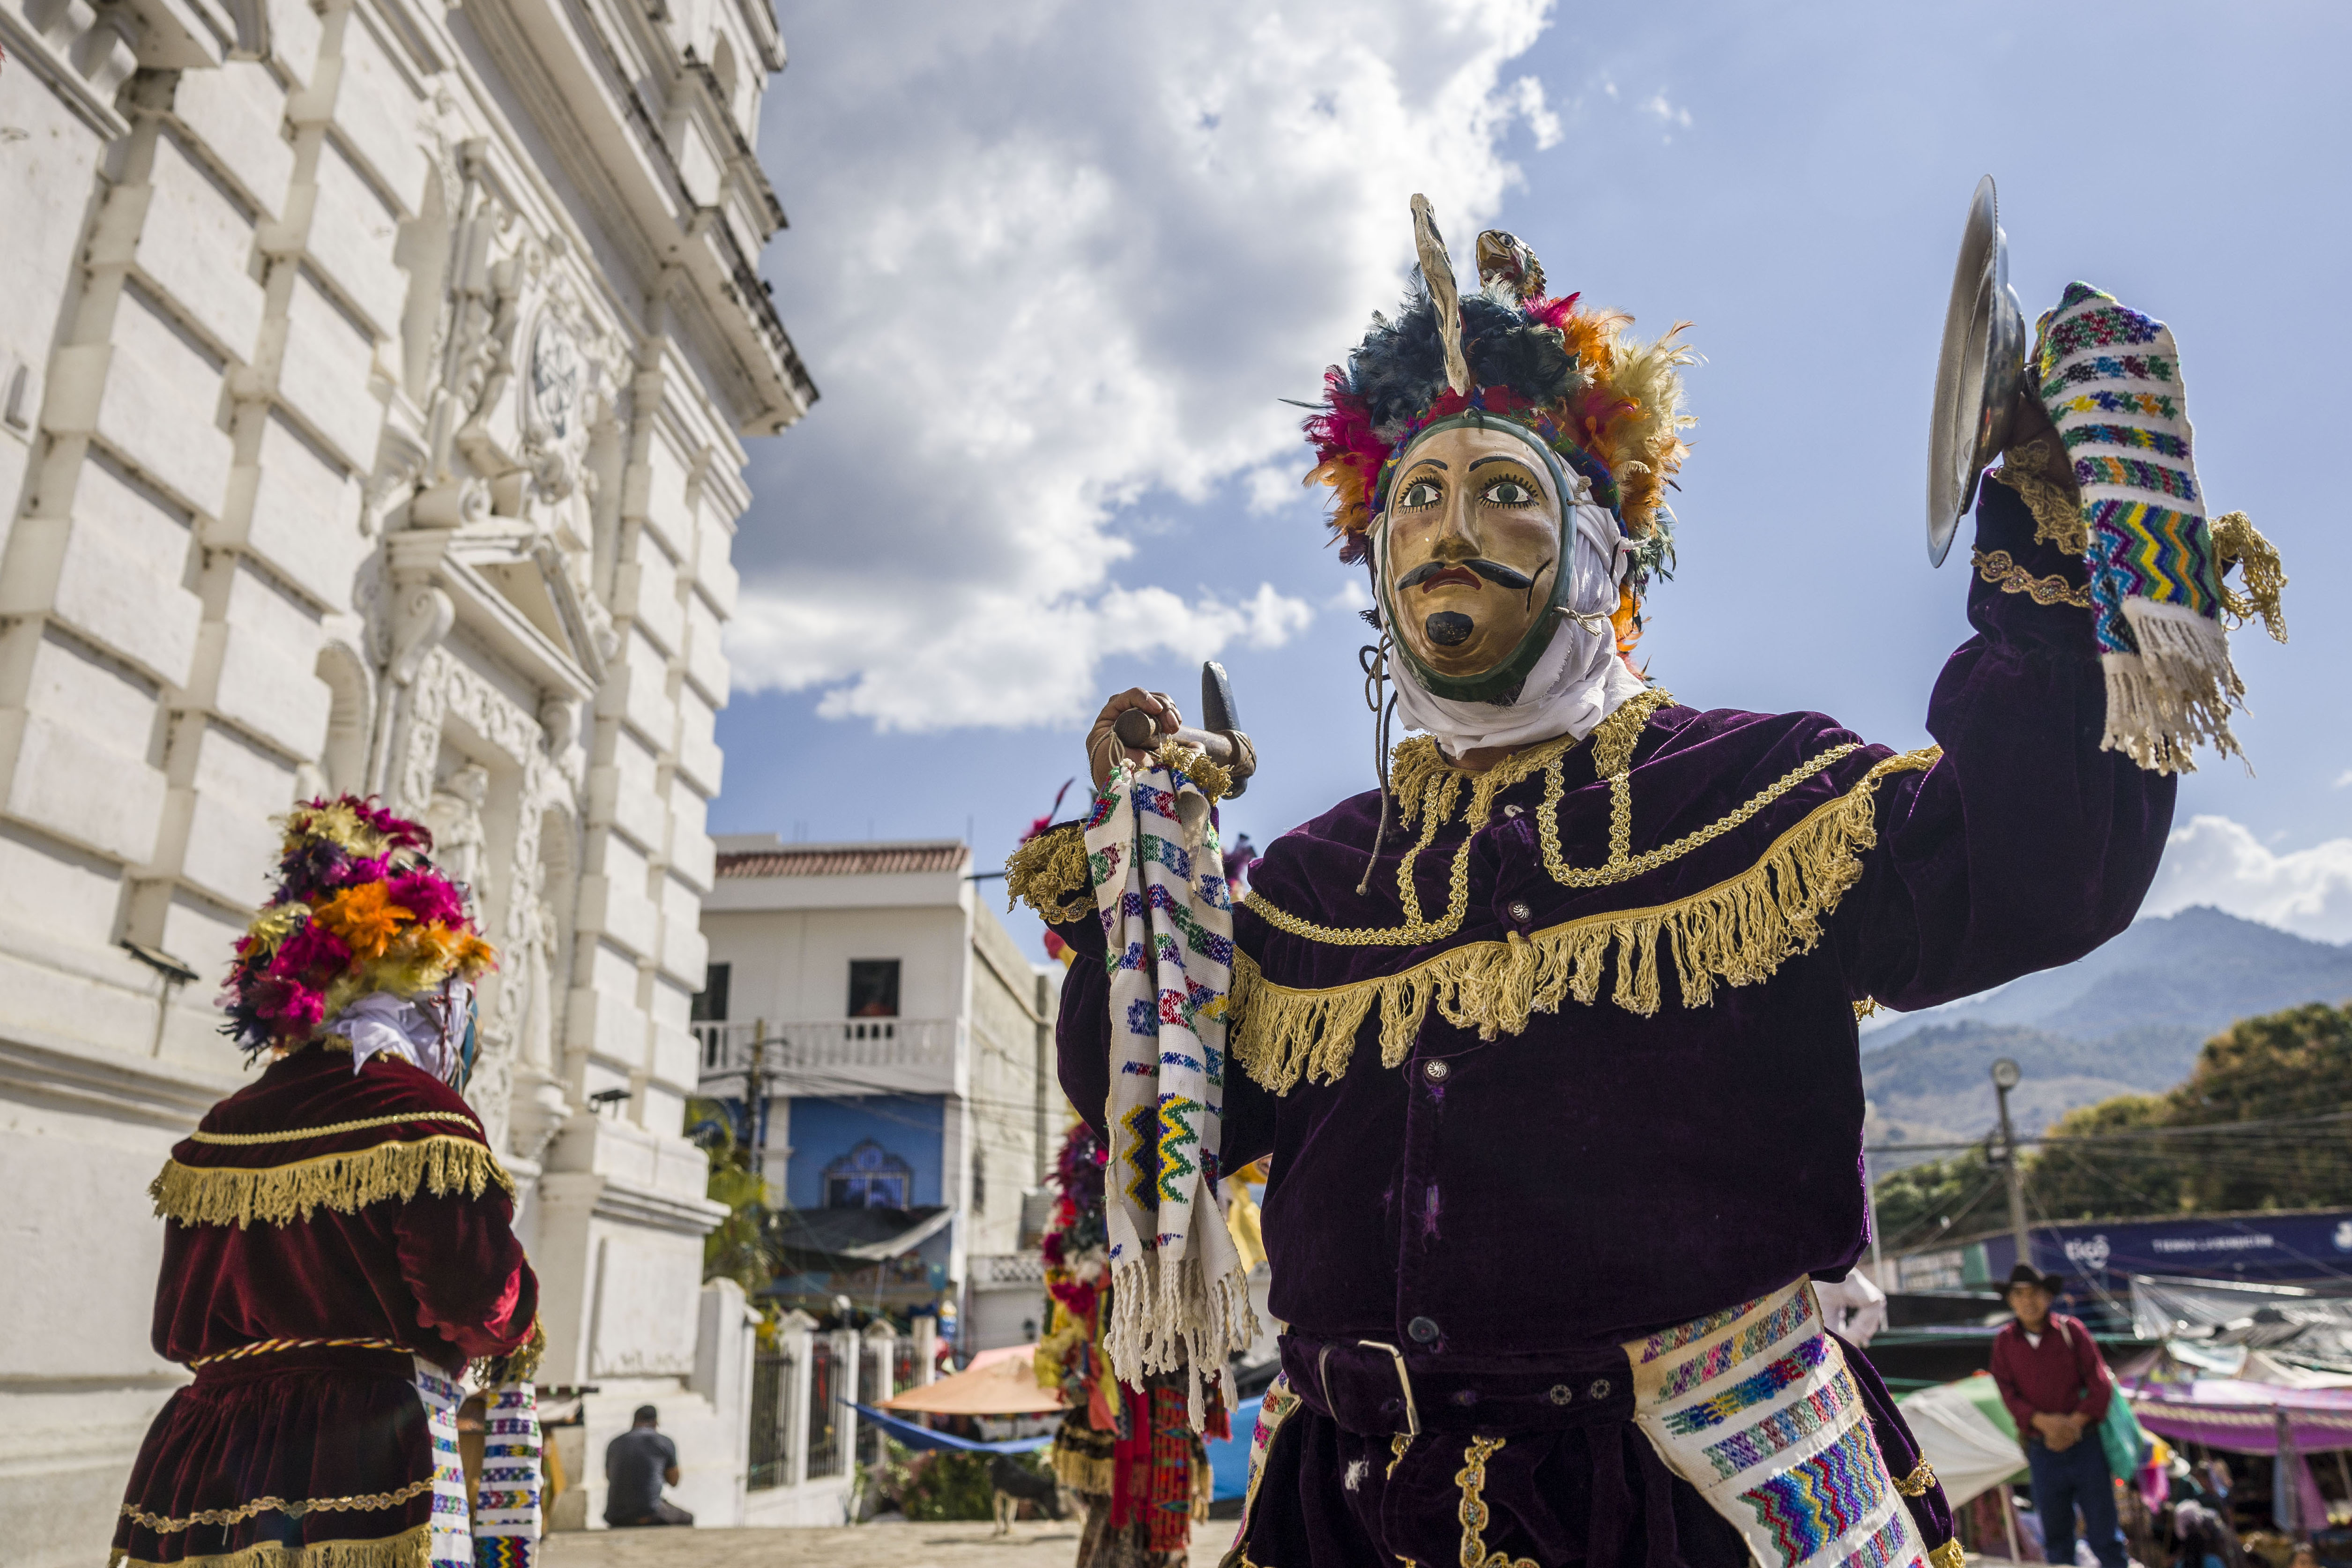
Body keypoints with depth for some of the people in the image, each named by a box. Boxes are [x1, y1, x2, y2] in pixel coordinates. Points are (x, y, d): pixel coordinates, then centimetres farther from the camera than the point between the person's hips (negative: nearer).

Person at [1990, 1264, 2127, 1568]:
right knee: (2055, 1539, 8)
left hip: (2085, 1444, -1)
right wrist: (2045, 1422, -15)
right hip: (2042, 1450, 2)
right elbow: (2009, 1394, 1)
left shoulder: (2071, 1329, 0)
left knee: (2103, 1536, 1)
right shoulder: (2005, 1341, 4)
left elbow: (2101, 1384, -2)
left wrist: (2073, 1423, -12)